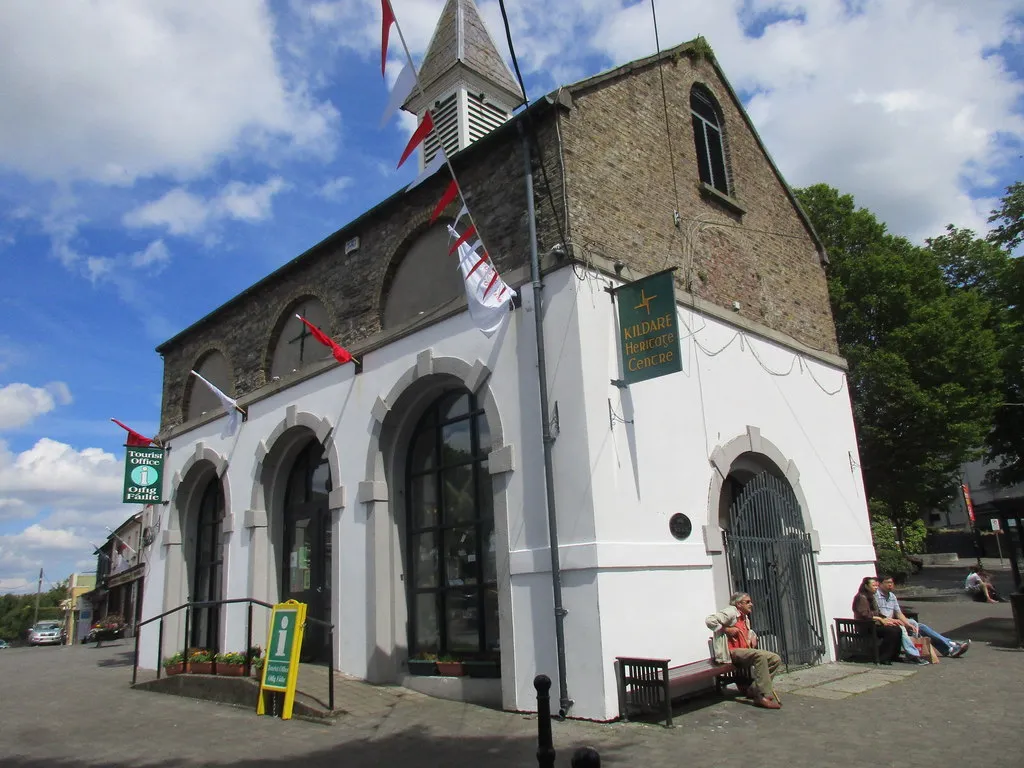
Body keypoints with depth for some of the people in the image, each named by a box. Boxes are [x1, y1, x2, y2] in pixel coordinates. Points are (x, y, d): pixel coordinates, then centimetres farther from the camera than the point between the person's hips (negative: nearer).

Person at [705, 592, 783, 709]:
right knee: (760, 655, -33)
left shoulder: (745, 618, 19)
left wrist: (753, 636, 18)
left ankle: (753, 689, 0)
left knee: (776, 659, -2)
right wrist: (726, 629, -19)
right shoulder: (730, 612, -9)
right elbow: (709, 620, -21)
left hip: (745, 650, 10)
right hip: (732, 652, -9)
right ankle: (765, 696, -31)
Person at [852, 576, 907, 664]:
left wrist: (887, 619, 3)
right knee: (891, 631, -25)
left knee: (898, 629, -9)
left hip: (874, 624, 9)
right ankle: (882, 658, -19)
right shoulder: (861, 597, -12)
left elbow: (878, 613, 20)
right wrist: (881, 620, -17)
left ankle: (894, 656, 0)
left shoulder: (871, 597, 18)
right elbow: (865, 615, -21)